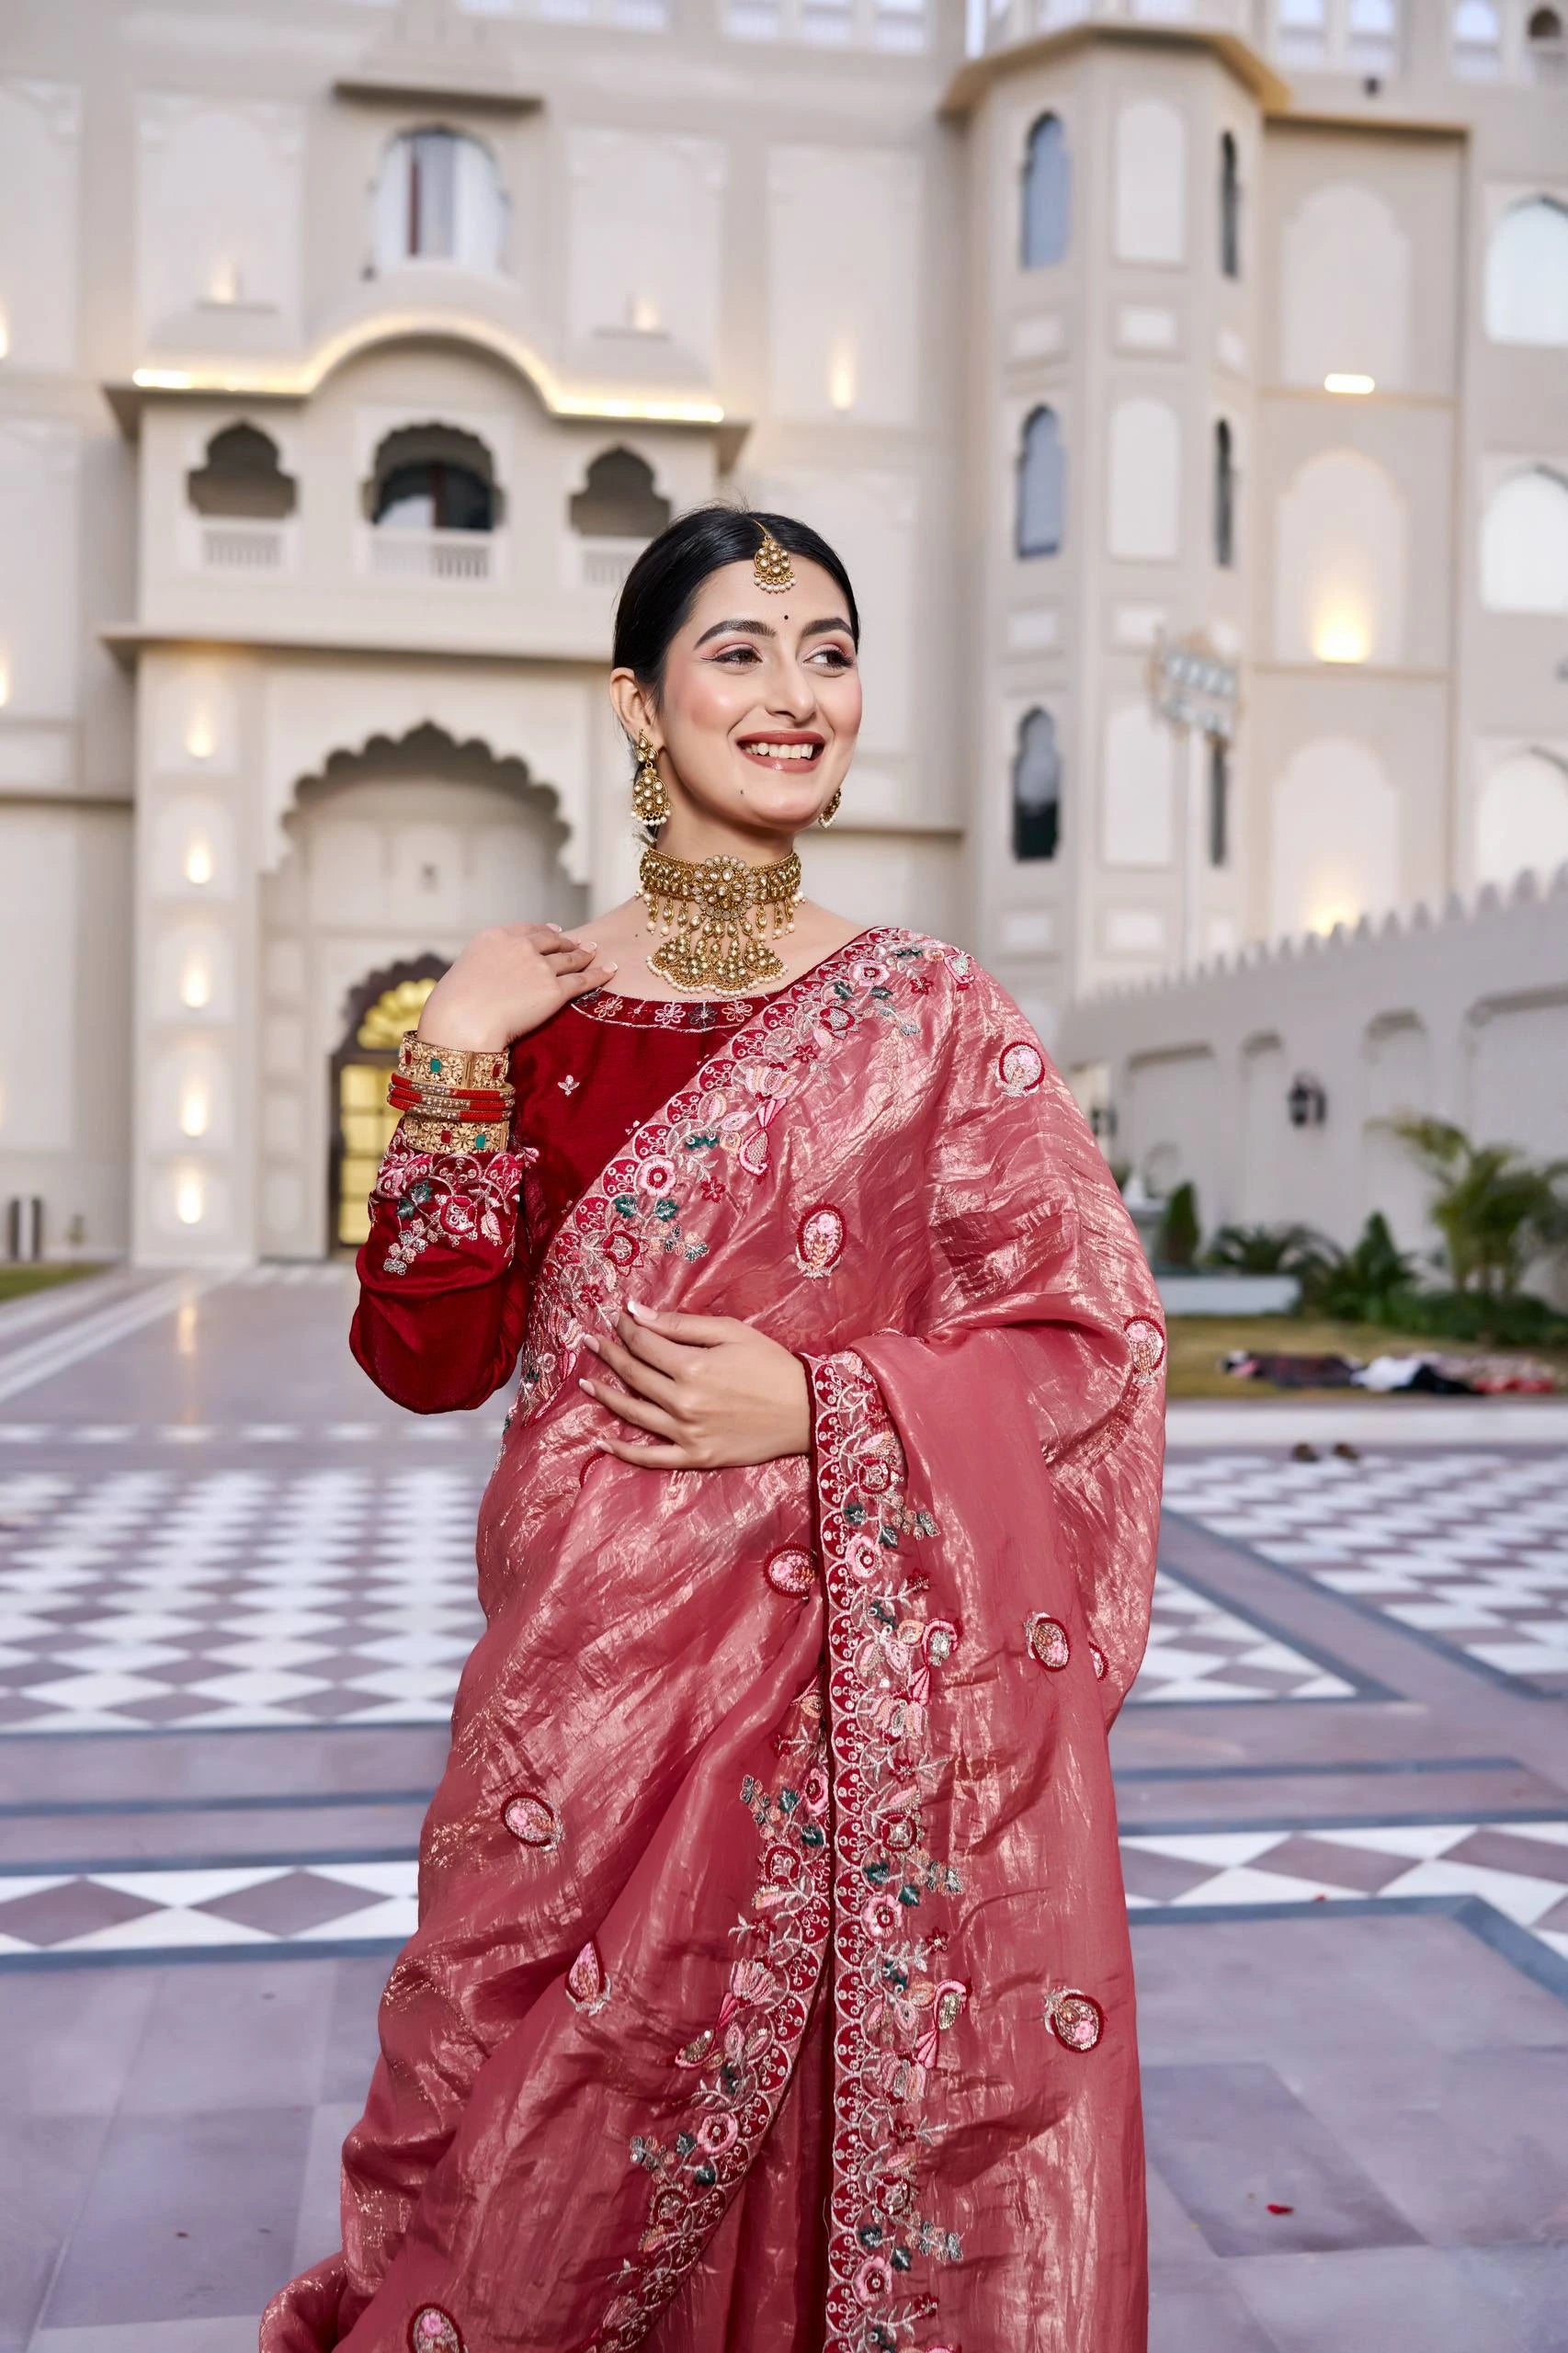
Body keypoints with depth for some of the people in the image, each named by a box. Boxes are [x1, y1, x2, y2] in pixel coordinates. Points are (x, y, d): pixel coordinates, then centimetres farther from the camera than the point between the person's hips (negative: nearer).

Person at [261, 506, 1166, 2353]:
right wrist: (456, 1073, -11)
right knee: (550, 2157, 10)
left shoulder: (928, 1011, 1)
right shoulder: (526, 1004, 4)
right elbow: (430, 1360, 0)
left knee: (874, 2138, 9)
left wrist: (813, 1405, -12)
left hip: (878, 1696, 0)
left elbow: (1097, 1334, -1)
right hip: (601, 1678, 1)